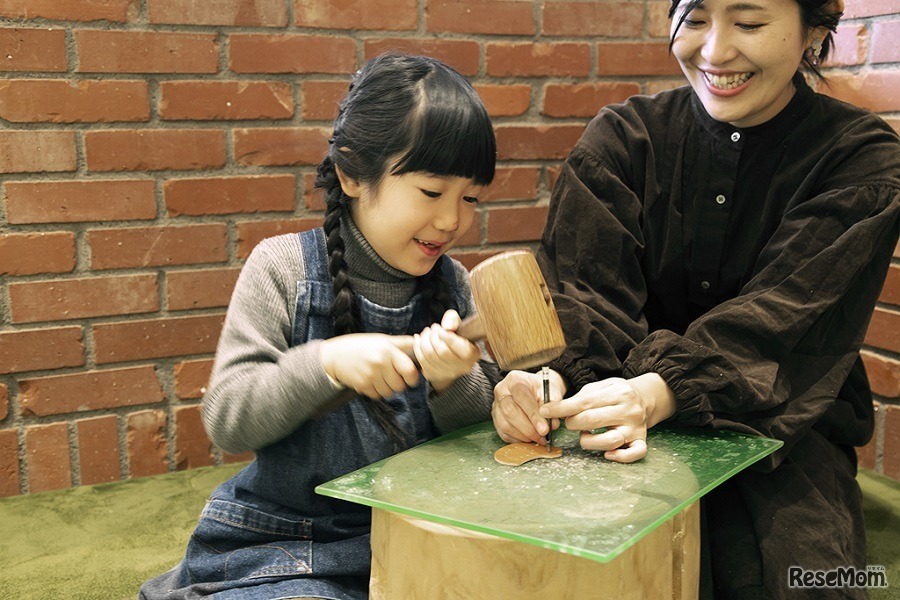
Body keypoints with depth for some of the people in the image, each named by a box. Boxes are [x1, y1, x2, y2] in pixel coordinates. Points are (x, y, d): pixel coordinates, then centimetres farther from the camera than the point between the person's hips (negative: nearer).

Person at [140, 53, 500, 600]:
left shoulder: (452, 283, 1)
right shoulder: (284, 267, -10)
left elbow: (484, 429, 1)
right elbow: (227, 421, -14)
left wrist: (454, 383, -20)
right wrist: (326, 362, -29)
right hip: (280, 549, -3)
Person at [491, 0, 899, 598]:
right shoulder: (623, 137, 2)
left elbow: (783, 318, -18)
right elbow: (583, 285, -10)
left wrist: (662, 391, -36)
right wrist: (551, 380, -33)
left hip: (781, 422, 0)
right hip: (623, 425, 1)